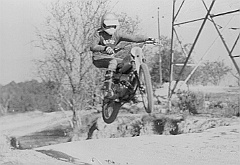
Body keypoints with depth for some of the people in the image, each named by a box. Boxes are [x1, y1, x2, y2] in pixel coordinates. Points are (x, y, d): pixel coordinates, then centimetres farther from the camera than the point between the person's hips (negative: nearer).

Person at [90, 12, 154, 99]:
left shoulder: (117, 34, 0)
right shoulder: (99, 34, -12)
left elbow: (133, 38, -4)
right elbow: (93, 47, -29)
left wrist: (148, 39, -15)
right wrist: (105, 48, -47)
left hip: (110, 57, 6)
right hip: (99, 59, -6)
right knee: (113, 62, -35)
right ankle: (108, 87, -36)